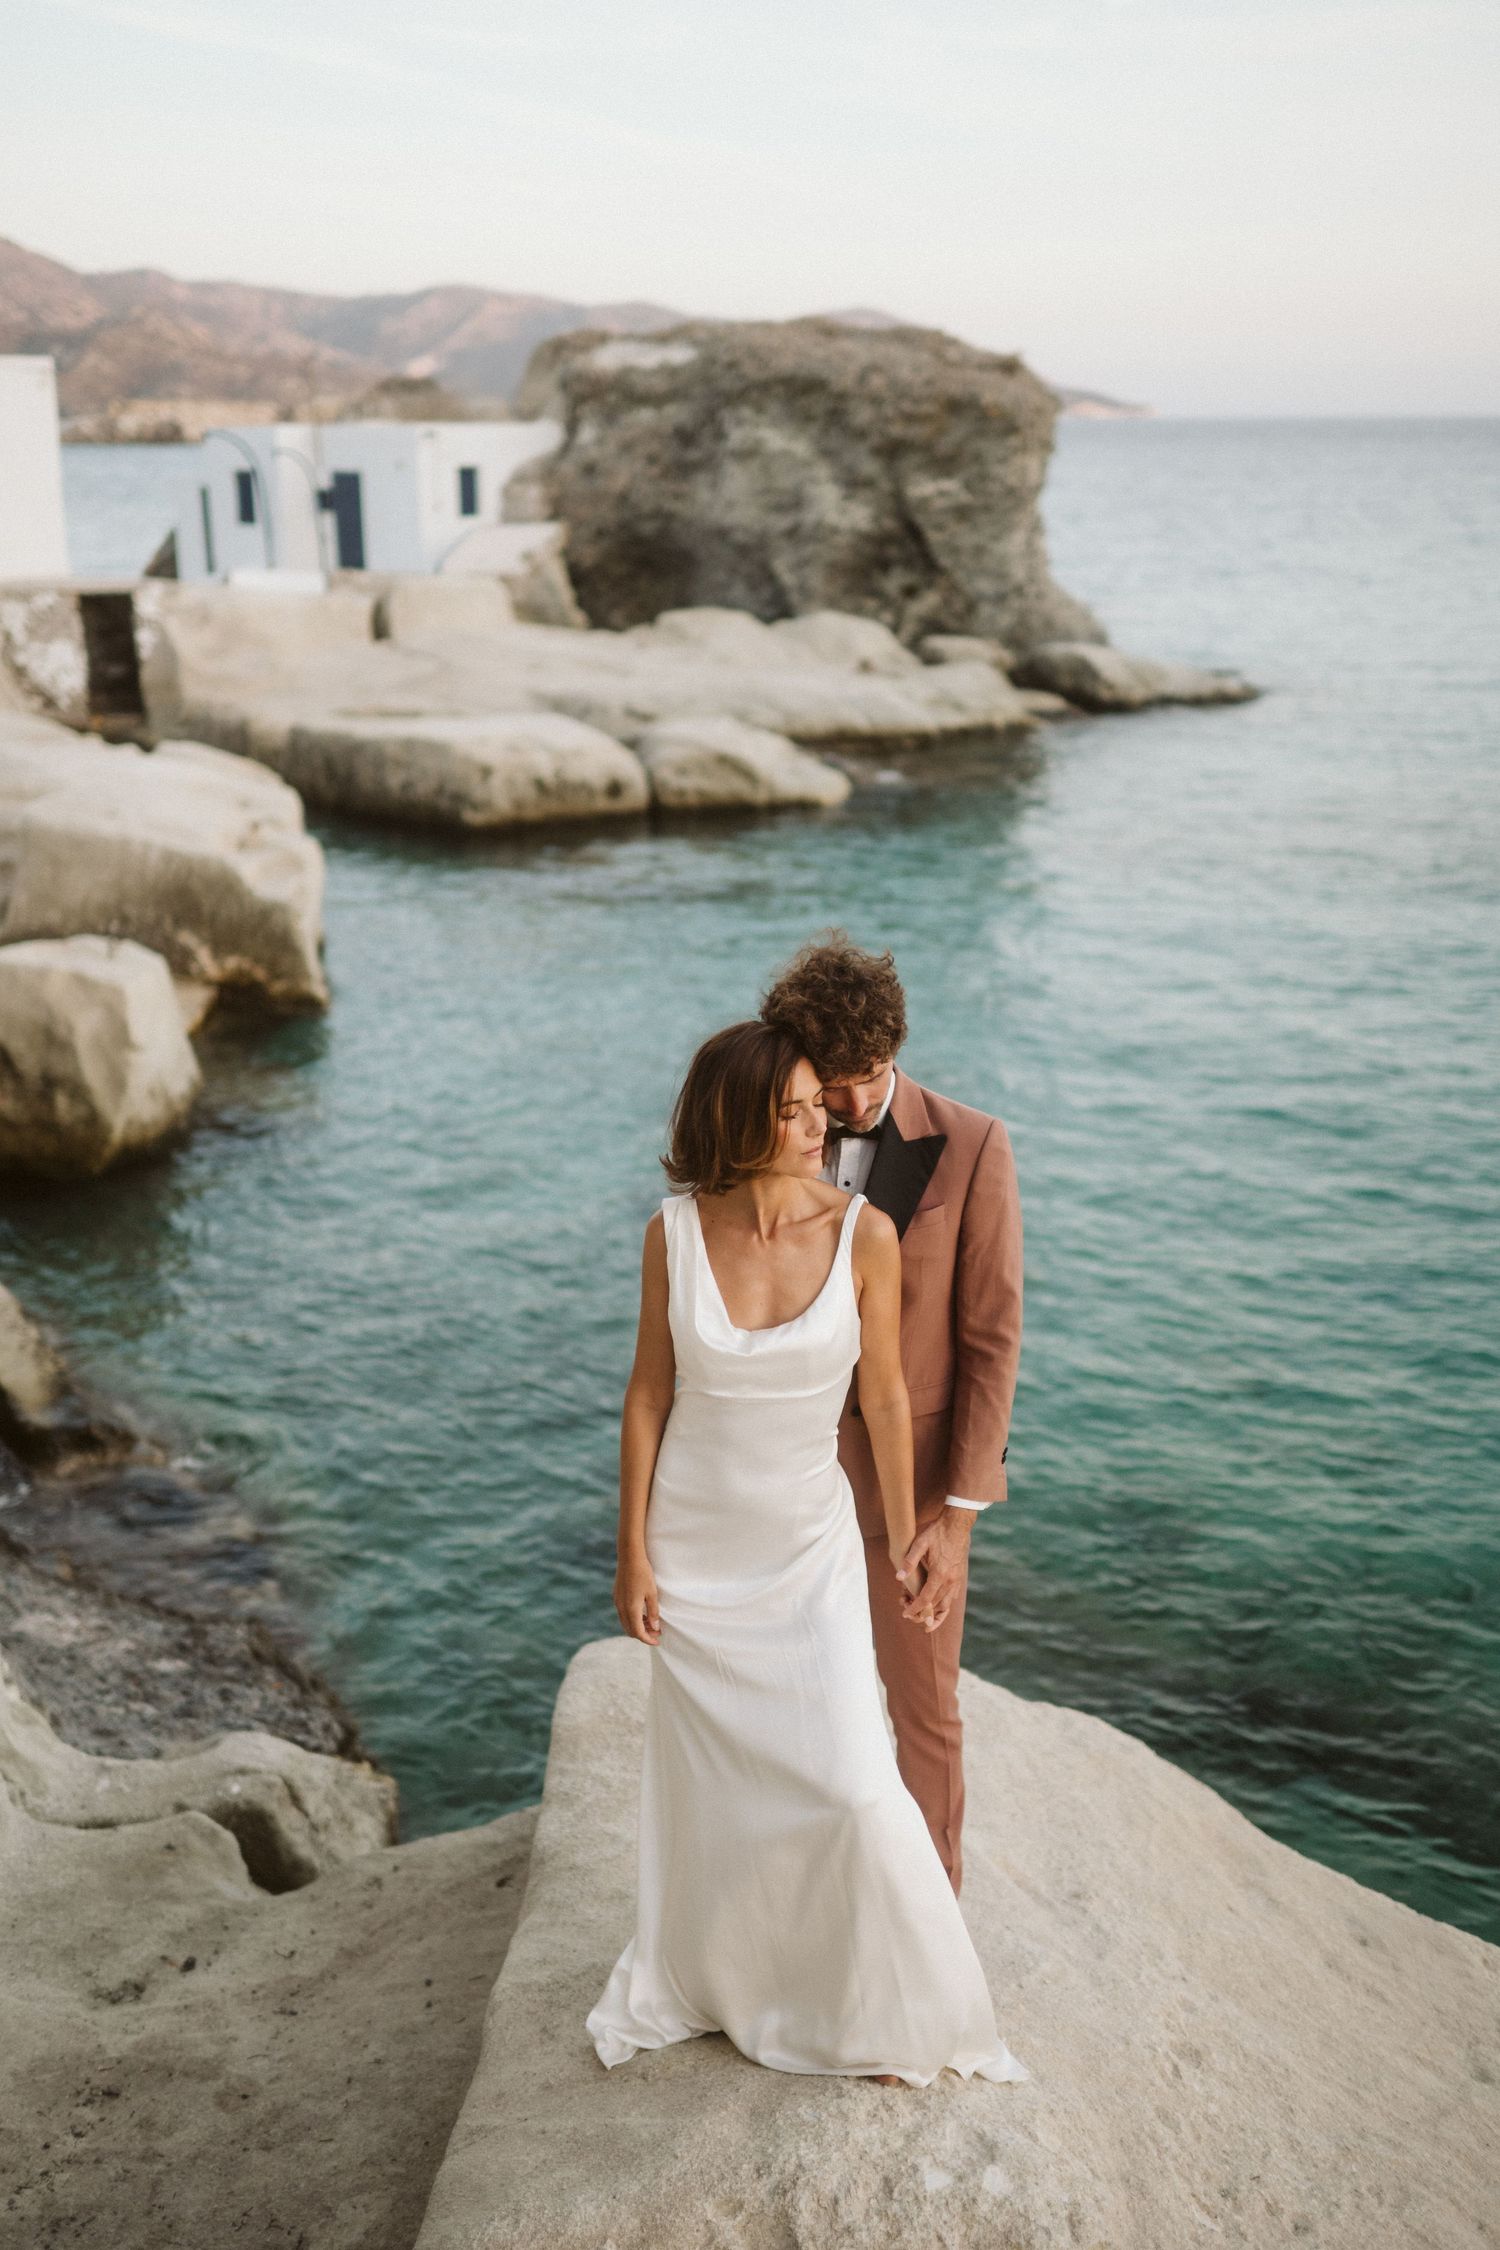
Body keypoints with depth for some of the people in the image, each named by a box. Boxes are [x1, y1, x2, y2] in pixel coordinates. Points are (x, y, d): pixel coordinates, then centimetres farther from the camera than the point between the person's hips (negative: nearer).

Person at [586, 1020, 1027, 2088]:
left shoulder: (864, 1233, -14)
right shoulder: (676, 1233, -12)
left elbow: (886, 1396, -4)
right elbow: (650, 1391, -3)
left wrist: (904, 1534, 4)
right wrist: (633, 1551, -1)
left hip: (810, 1542, -1)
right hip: (695, 1544, 1)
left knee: (852, 1782, -4)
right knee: (704, 1775, 16)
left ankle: (889, 2000, 23)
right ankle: (697, 1973, 43)